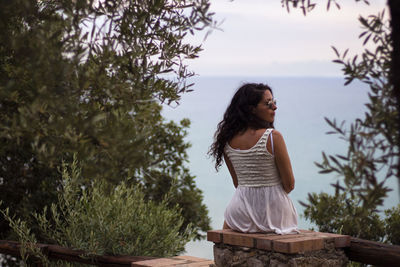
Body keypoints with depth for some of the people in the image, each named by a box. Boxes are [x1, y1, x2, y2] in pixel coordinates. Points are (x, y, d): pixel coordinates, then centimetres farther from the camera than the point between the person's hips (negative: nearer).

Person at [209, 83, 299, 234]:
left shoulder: (227, 139, -4)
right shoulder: (273, 137, -19)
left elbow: (237, 183, 7)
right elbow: (289, 185, -11)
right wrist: (274, 193, 8)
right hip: (273, 214, -3)